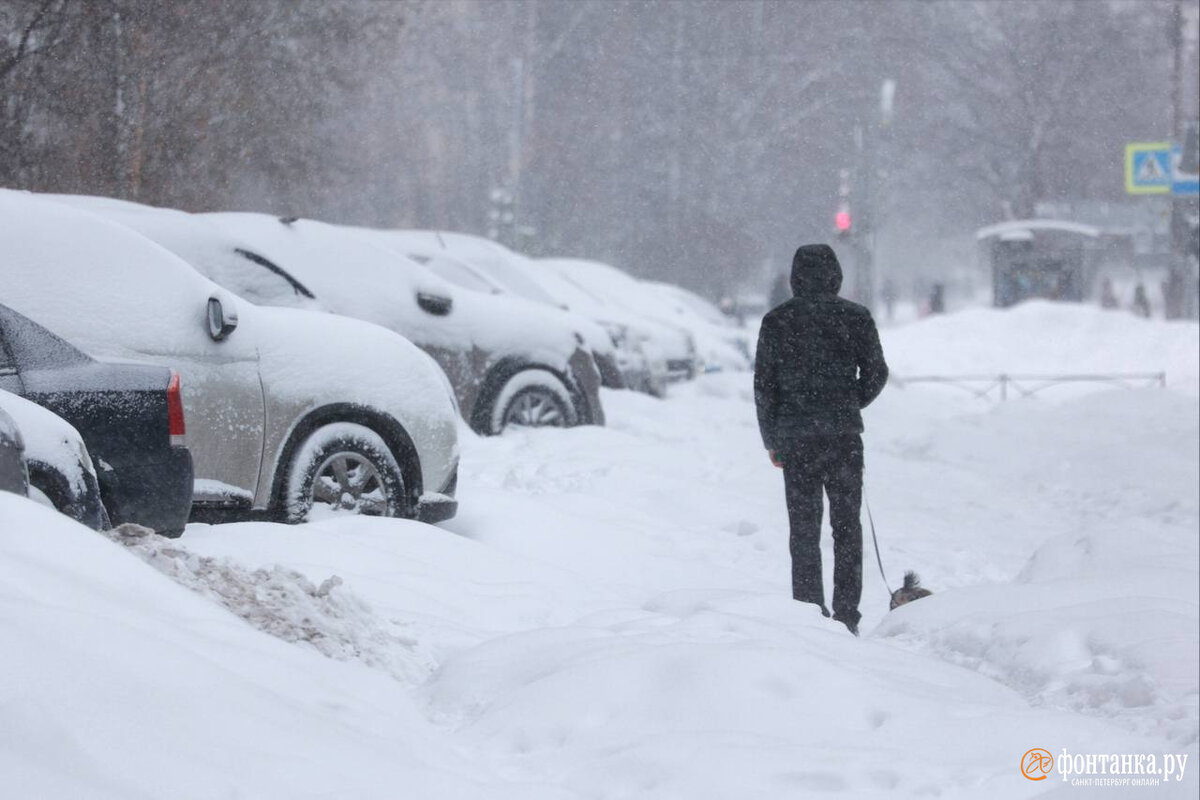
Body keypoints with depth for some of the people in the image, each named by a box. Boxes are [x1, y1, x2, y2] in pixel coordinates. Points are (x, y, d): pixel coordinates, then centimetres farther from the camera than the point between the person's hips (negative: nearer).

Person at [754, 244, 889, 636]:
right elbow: (876, 373, 1)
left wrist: (771, 439, 11)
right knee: (847, 527, 7)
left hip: (794, 438, 0)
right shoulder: (855, 317, -1)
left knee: (804, 530, 6)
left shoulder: (776, 321, 1)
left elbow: (763, 384, 2)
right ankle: (846, 616, 2)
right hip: (844, 437, 0)